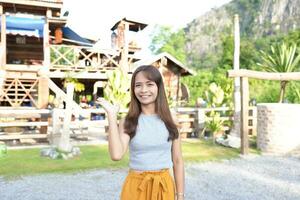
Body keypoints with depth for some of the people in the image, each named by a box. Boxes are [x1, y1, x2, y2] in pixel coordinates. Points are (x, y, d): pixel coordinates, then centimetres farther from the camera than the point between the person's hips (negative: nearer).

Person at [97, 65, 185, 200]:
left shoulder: (169, 121, -1)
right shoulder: (128, 122, -5)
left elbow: (178, 161, 2)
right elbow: (116, 155, -21)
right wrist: (112, 115, -17)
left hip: (164, 186, 1)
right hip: (136, 187, -1)